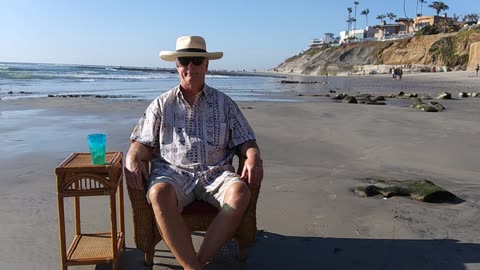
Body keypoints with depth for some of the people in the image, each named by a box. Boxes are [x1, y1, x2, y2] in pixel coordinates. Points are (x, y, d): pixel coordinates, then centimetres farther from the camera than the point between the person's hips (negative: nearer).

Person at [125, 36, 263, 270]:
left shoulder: (224, 103, 14)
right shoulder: (161, 104, 14)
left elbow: (245, 141, 11)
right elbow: (143, 144, 12)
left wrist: (253, 157, -11)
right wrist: (132, 157, -11)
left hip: (215, 173, 1)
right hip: (173, 172, 0)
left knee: (240, 192, -31)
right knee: (158, 194, -34)